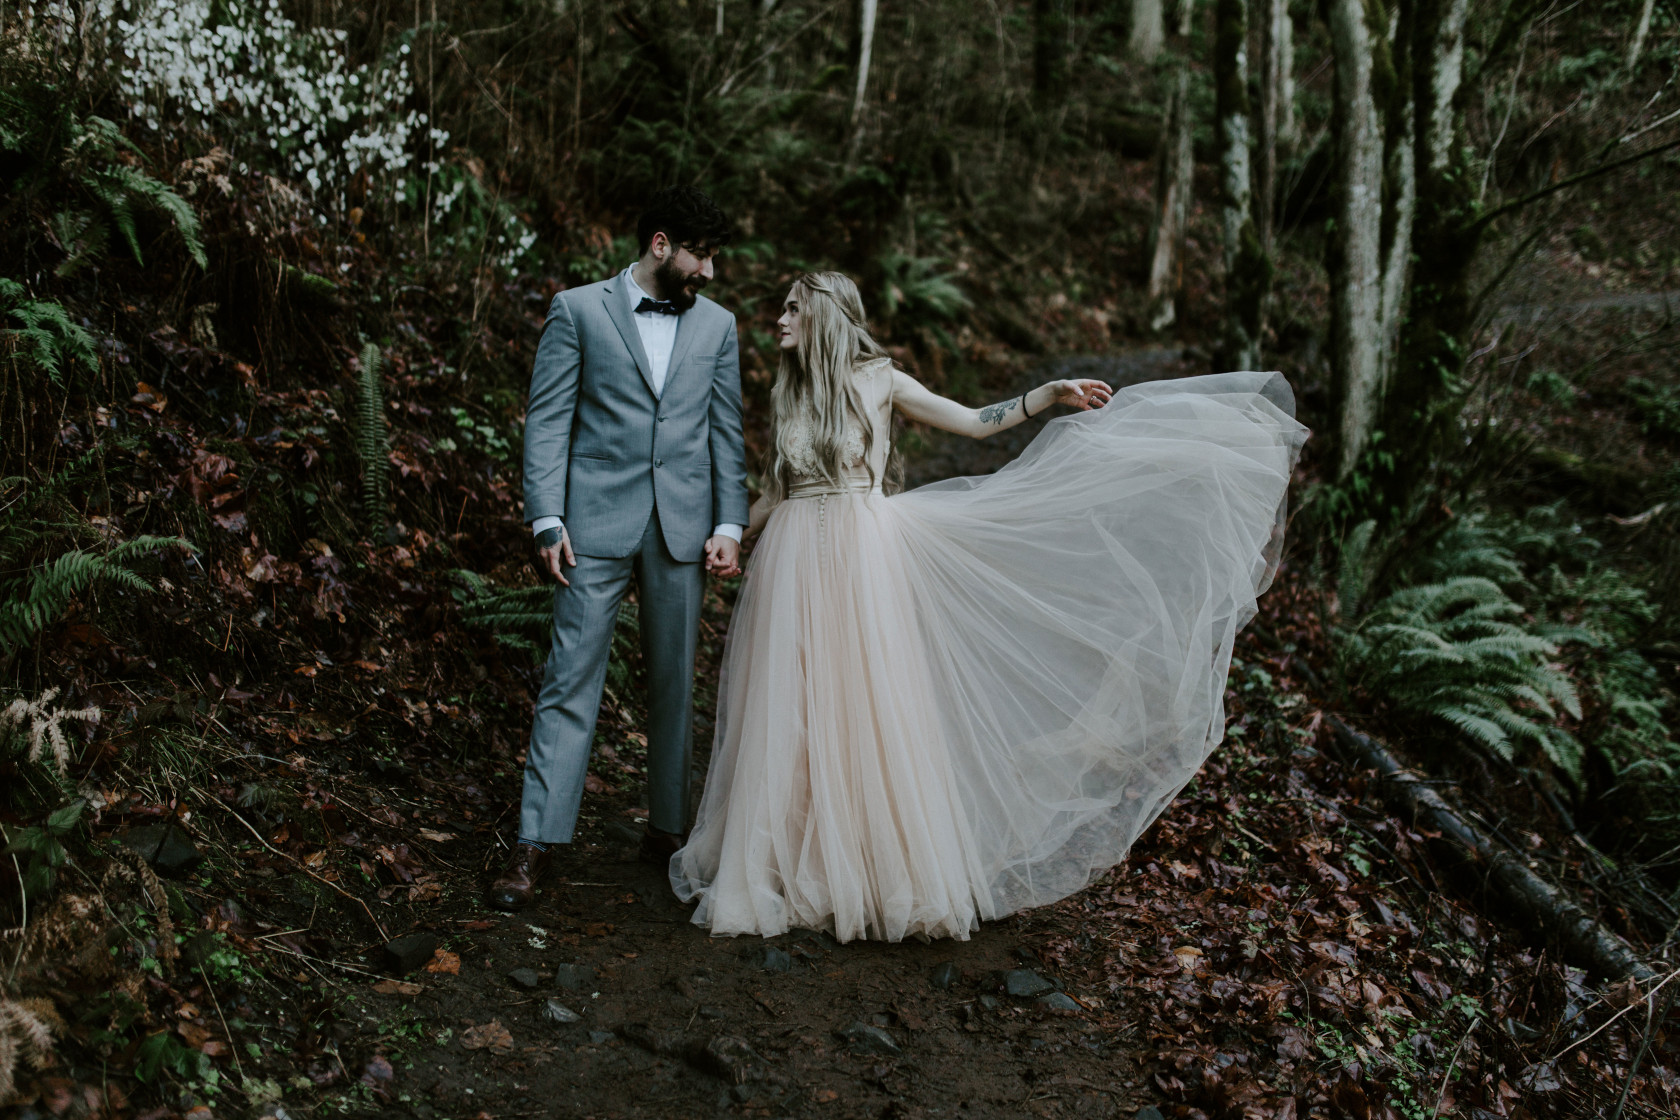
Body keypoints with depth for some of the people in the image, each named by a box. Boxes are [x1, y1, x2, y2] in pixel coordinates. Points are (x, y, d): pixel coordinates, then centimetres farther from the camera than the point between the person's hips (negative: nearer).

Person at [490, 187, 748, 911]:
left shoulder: (716, 325, 13)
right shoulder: (578, 310, 2)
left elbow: (726, 433, 12)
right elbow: (547, 419, -1)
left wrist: (729, 524, 3)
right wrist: (546, 518, -9)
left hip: (682, 527, 3)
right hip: (598, 523, -3)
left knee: (674, 685, 9)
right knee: (570, 680, -3)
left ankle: (666, 830, 22)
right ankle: (535, 845, 1)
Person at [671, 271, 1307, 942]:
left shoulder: (879, 379, 0)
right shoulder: (787, 392, 11)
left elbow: (975, 422, 2)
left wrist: (1050, 396, -7)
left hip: (863, 555, -3)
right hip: (794, 560, 4)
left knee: (872, 711, -1)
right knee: (791, 720, 4)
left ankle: (891, 872, 14)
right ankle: (790, 869, 18)